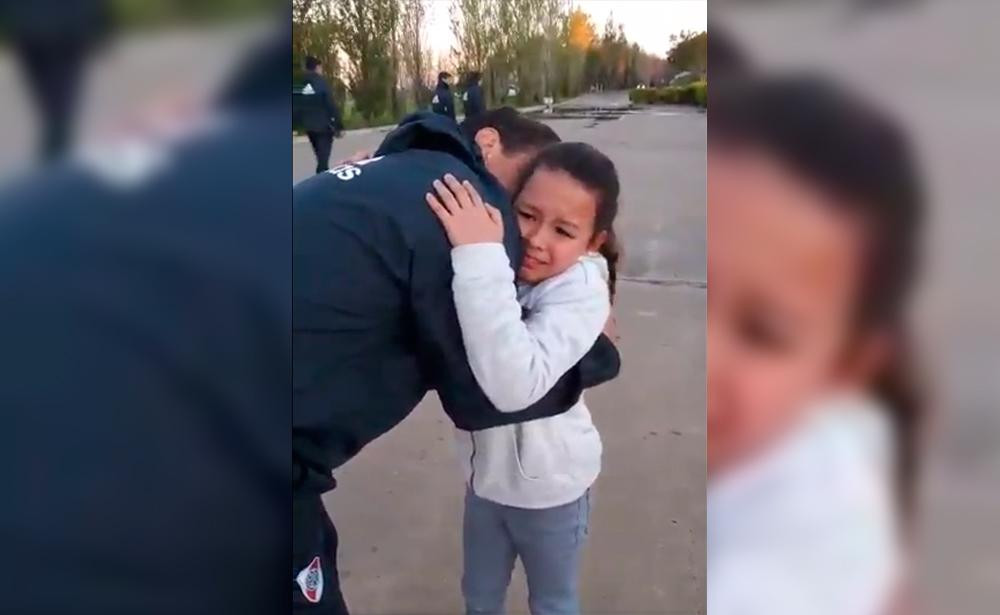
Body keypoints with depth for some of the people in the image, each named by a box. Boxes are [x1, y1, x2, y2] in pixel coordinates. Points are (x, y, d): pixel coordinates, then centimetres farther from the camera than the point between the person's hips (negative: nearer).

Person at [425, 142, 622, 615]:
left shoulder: (581, 291, -29)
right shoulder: (500, 260, -12)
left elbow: (515, 386, -44)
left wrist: (479, 256, -45)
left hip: (549, 485, -5)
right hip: (486, 471, 5)